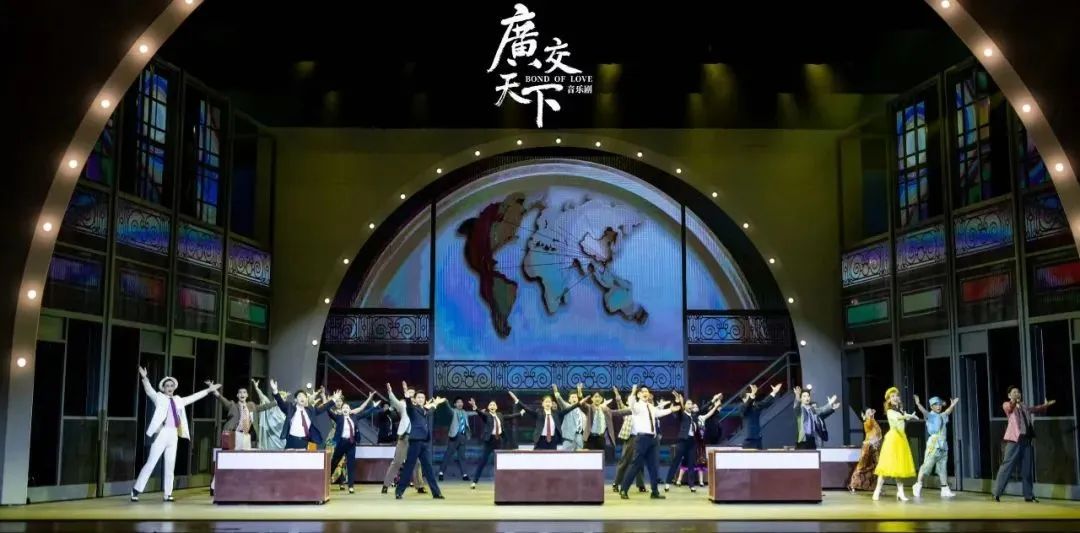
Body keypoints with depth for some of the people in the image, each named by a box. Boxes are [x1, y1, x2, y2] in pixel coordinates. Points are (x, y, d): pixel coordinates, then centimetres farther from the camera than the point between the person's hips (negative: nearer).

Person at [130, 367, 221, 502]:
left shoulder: (178, 400, 17)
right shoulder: (159, 397, 4)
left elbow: (193, 397, 25)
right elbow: (149, 390, -12)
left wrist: (208, 390, 27)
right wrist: (144, 378, -31)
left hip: (173, 434, 5)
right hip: (162, 433, -5)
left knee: (170, 465, 7)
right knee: (151, 463, -7)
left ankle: (168, 494, 12)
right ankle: (136, 490, 0)